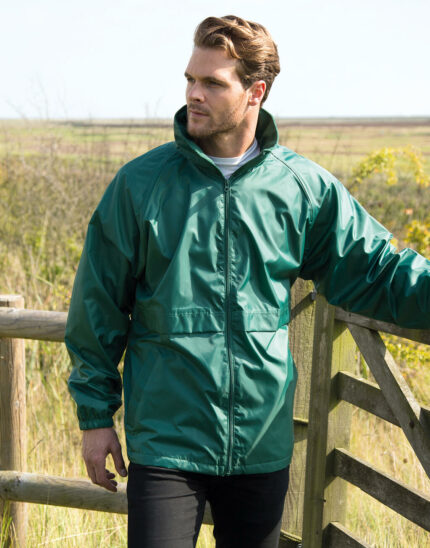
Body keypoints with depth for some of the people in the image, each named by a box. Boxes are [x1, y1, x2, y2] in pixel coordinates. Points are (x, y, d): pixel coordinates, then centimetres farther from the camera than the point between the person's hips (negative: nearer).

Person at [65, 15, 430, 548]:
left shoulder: (305, 188, -1)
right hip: (165, 442, -2)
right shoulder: (140, 183, -4)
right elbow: (99, 307, 1)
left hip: (264, 443, 2)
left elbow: (376, 274, 2)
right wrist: (95, 414, 1)